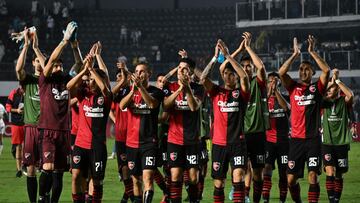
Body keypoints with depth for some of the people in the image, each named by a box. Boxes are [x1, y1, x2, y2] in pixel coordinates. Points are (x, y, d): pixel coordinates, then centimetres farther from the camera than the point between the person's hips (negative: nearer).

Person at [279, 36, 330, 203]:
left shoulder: (317, 88, 5)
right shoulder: (293, 87, 9)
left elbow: (326, 70, -10)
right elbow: (281, 72, -6)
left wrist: (312, 52, -8)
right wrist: (295, 54, -6)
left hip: (313, 139, -2)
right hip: (296, 138, 2)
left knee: (313, 176, -9)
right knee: (291, 179, 4)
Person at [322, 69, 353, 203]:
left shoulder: (344, 102, 1)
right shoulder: (325, 102, 6)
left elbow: (350, 95, -22)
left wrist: (337, 80, -16)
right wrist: (331, 81, -13)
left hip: (342, 143, 0)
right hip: (327, 143, 0)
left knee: (339, 175, 6)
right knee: (330, 172, -14)